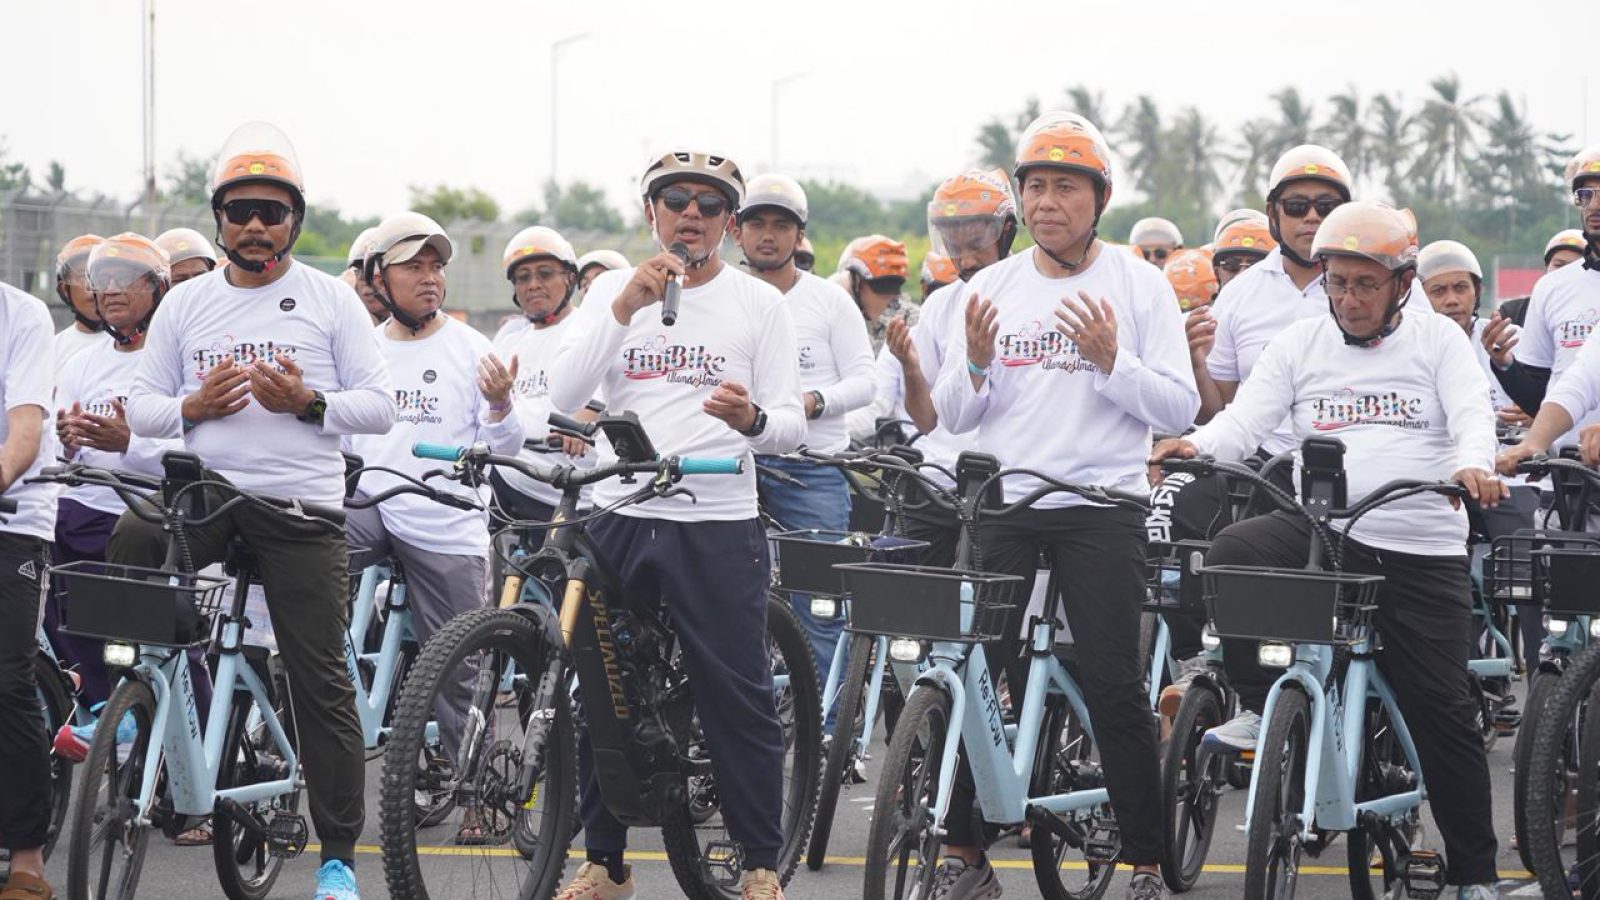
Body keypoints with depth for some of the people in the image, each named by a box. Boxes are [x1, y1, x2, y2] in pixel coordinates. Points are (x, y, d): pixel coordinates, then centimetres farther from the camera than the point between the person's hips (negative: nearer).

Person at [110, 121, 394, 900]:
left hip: (301, 505, -2)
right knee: (123, 546, -29)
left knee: (321, 682, -2)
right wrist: (192, 406, -10)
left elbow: (380, 407, 1)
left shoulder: (330, 301, 4)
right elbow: (140, 408, 10)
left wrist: (307, 402, -16)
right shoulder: (184, 306, 11)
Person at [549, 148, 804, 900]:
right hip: (619, 519, 2)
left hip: (718, 526, -2)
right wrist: (625, 308, -17)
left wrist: (754, 420, -24)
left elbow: (791, 425, 0)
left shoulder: (759, 303, 4)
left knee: (737, 696, -3)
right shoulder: (613, 289, 8)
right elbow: (565, 395, -6)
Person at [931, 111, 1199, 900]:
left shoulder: (1138, 285, 2)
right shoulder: (991, 288, 10)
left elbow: (1179, 408, -4)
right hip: (1001, 507, 3)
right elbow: (953, 416, 8)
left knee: (1112, 686, -8)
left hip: (1100, 507, -3)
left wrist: (1110, 360, -18)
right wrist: (976, 363, -12)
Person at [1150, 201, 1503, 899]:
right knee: (1231, 555, -30)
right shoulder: (1299, 345, 10)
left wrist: (1473, 465, -31)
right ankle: (1263, 707, -13)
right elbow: (1245, 421, 1)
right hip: (1318, 527, 1)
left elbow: (1473, 415, -8)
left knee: (1440, 710, -2)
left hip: (1421, 549, -1)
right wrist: (1194, 445, -21)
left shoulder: (1438, 340, 6)